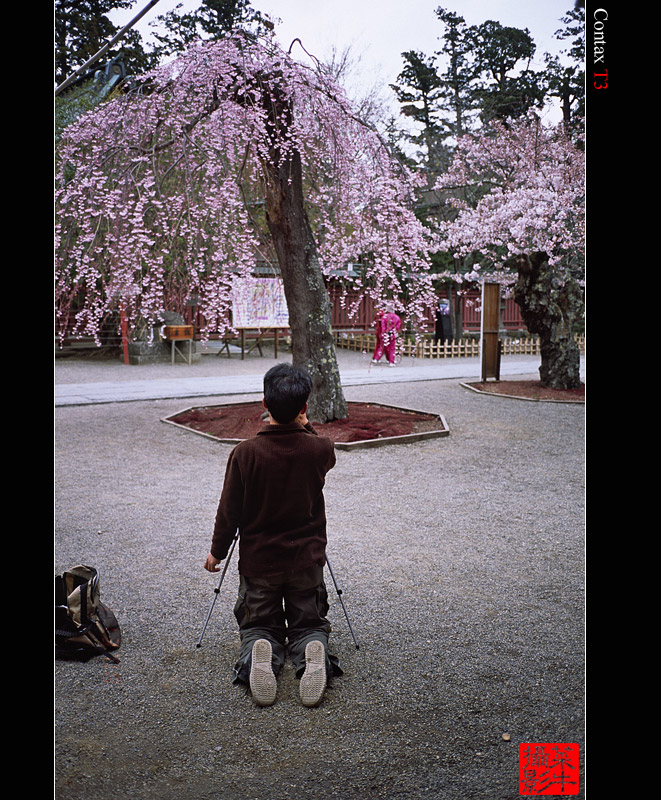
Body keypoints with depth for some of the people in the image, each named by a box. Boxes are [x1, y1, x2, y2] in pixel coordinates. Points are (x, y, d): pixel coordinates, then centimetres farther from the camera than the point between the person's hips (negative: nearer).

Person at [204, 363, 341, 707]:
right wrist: (304, 426, 10)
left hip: (258, 562, -1)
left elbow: (229, 511, -6)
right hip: (307, 560, 1)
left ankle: (257, 653, -18)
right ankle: (314, 654, -17)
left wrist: (217, 551, 9)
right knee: (309, 625, 18)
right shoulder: (320, 449, -11)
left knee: (259, 626, 17)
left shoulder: (245, 453, -15)